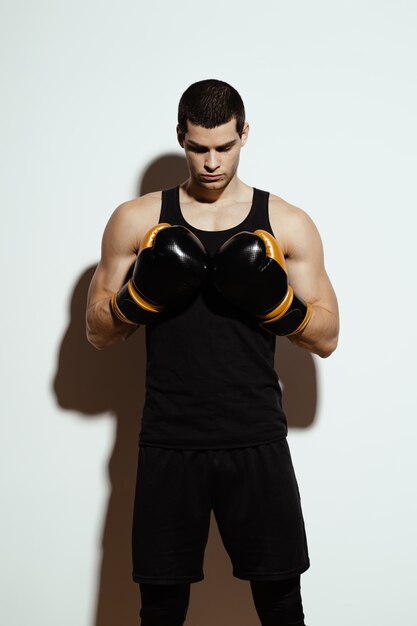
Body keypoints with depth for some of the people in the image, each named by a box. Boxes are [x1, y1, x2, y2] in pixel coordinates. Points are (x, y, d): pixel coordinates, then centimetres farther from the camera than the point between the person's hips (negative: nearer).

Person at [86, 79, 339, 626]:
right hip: (170, 443, 0)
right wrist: (144, 293, -13)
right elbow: (98, 331, 6)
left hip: (257, 442, 0)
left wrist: (274, 300, -15)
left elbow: (327, 338, 4)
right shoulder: (137, 220, 4)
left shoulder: (288, 224, 3)